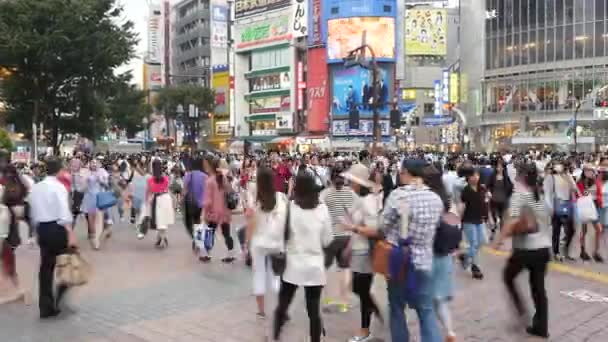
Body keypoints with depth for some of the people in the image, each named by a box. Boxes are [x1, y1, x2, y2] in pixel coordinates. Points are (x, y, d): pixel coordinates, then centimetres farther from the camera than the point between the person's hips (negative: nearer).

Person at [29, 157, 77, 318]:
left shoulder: (35, 187, 9)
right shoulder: (59, 187, -11)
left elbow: (33, 212, 12)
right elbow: (64, 213, -20)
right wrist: (71, 234, -23)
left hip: (42, 228, 6)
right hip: (57, 228, -6)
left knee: (46, 267, 11)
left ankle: (46, 307, 15)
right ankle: (60, 298, 6)